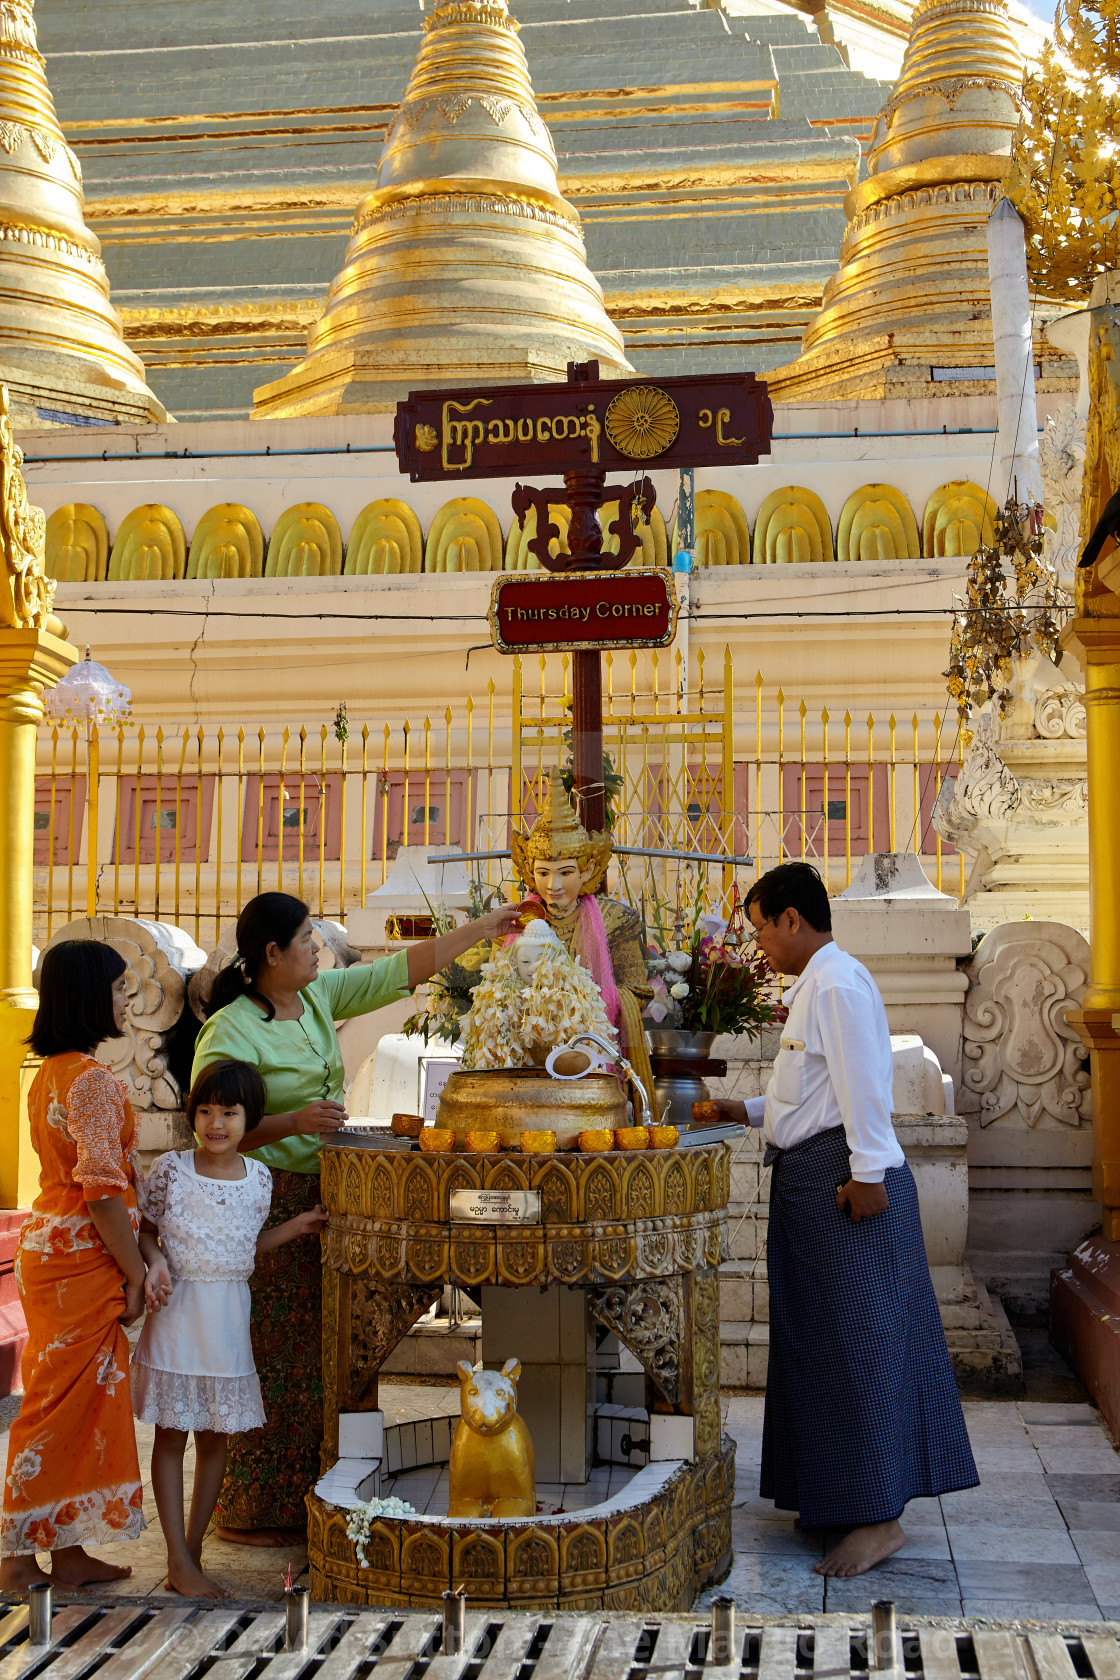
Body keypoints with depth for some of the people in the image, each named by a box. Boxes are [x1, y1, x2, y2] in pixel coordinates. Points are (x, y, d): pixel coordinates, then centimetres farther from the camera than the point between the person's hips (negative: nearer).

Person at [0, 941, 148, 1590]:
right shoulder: (92, 1079, -19)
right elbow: (102, 1188, -21)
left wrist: (132, 1257, 17)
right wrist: (135, 1272, -13)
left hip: (52, 1242, 9)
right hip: (83, 1262, -9)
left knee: (73, 1405, 15)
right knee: (67, 1408, 0)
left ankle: (68, 1551, 23)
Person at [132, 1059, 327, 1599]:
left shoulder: (258, 1178, 2)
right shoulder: (171, 1170, -7)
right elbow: (146, 1231, 2)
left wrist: (294, 1228, 3)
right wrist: (156, 1264, -17)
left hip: (229, 1317, 3)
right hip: (177, 1312, -3)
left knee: (216, 1436, 9)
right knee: (171, 1434, 2)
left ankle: (191, 1554, 21)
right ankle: (179, 1562, 9)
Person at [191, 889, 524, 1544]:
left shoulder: (320, 996, 6)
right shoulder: (230, 1032, -15)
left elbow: (403, 969, 11)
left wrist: (484, 928, 11)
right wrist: (293, 1121, -31)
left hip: (319, 1198, 8)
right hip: (264, 1208, -8)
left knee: (313, 1354, 11)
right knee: (268, 1359, -1)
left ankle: (300, 1496, 22)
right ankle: (248, 1509, 12)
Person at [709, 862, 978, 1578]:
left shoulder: (838, 983, -15)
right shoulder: (814, 984, 17)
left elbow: (863, 1085, -21)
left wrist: (867, 1173, -23)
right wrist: (749, 1110, 25)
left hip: (845, 1182, -11)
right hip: (810, 1180, 11)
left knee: (859, 1346, -5)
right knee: (820, 1345, 15)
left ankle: (880, 1520, 2)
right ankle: (840, 1497, 26)